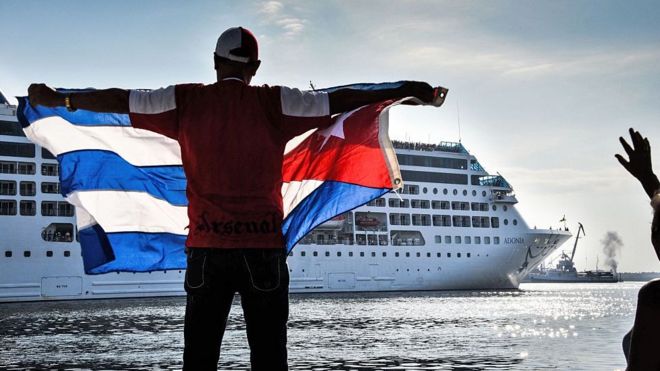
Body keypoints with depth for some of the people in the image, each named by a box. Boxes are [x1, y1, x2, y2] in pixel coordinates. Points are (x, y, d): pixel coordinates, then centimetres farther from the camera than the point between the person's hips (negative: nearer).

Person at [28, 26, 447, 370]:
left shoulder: (186, 101, 4)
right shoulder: (273, 103, -1)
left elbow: (120, 100, 10)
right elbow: (338, 100, -3)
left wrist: (58, 100, 23)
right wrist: (406, 91, 3)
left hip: (207, 248, 2)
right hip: (264, 247, -1)